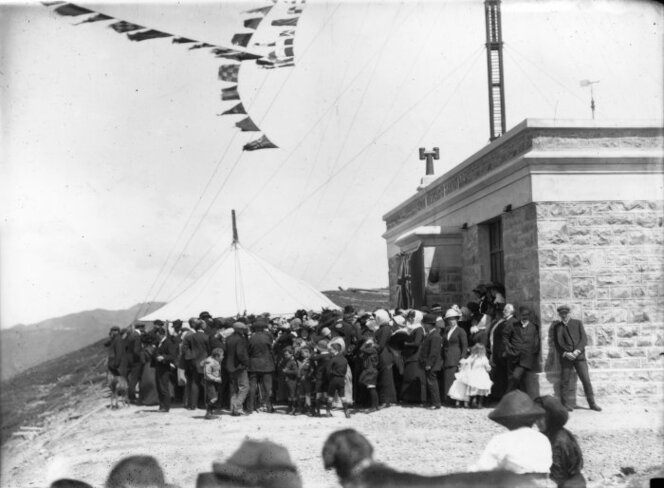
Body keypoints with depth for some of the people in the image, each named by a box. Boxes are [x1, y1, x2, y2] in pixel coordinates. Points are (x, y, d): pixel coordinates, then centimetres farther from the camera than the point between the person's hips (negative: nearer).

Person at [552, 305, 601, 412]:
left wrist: (577, 351, -12)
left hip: (579, 356, 0)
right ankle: (565, 404, 8)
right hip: (565, 357, 0)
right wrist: (565, 353, -12)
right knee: (565, 381, -1)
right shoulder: (557, 327, 9)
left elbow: (584, 339, 2)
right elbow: (557, 344, 4)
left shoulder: (578, 323, 10)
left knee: (586, 380, -2)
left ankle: (592, 403, 5)